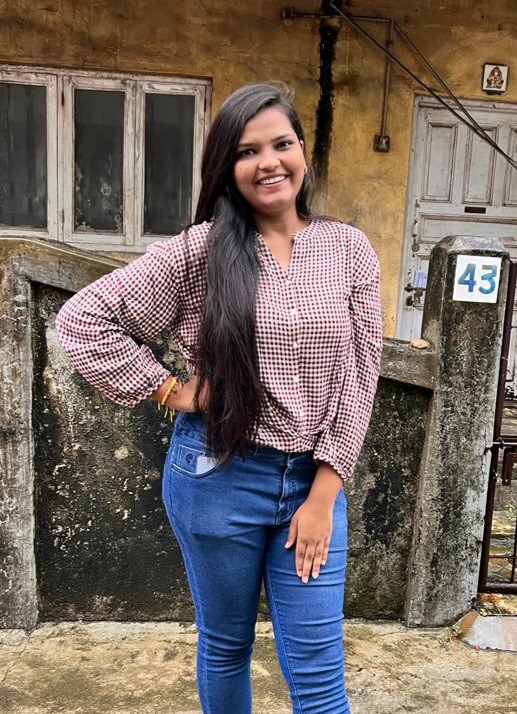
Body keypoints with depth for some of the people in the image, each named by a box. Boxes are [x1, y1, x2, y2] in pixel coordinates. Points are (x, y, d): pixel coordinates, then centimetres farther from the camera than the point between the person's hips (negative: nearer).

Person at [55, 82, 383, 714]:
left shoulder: (349, 249, 0)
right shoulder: (198, 251, -7)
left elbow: (358, 375, -1)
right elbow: (81, 319, -6)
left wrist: (323, 494, -5)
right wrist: (168, 390, -10)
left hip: (314, 478, 2)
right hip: (218, 475, -1)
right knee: (225, 646, 19)